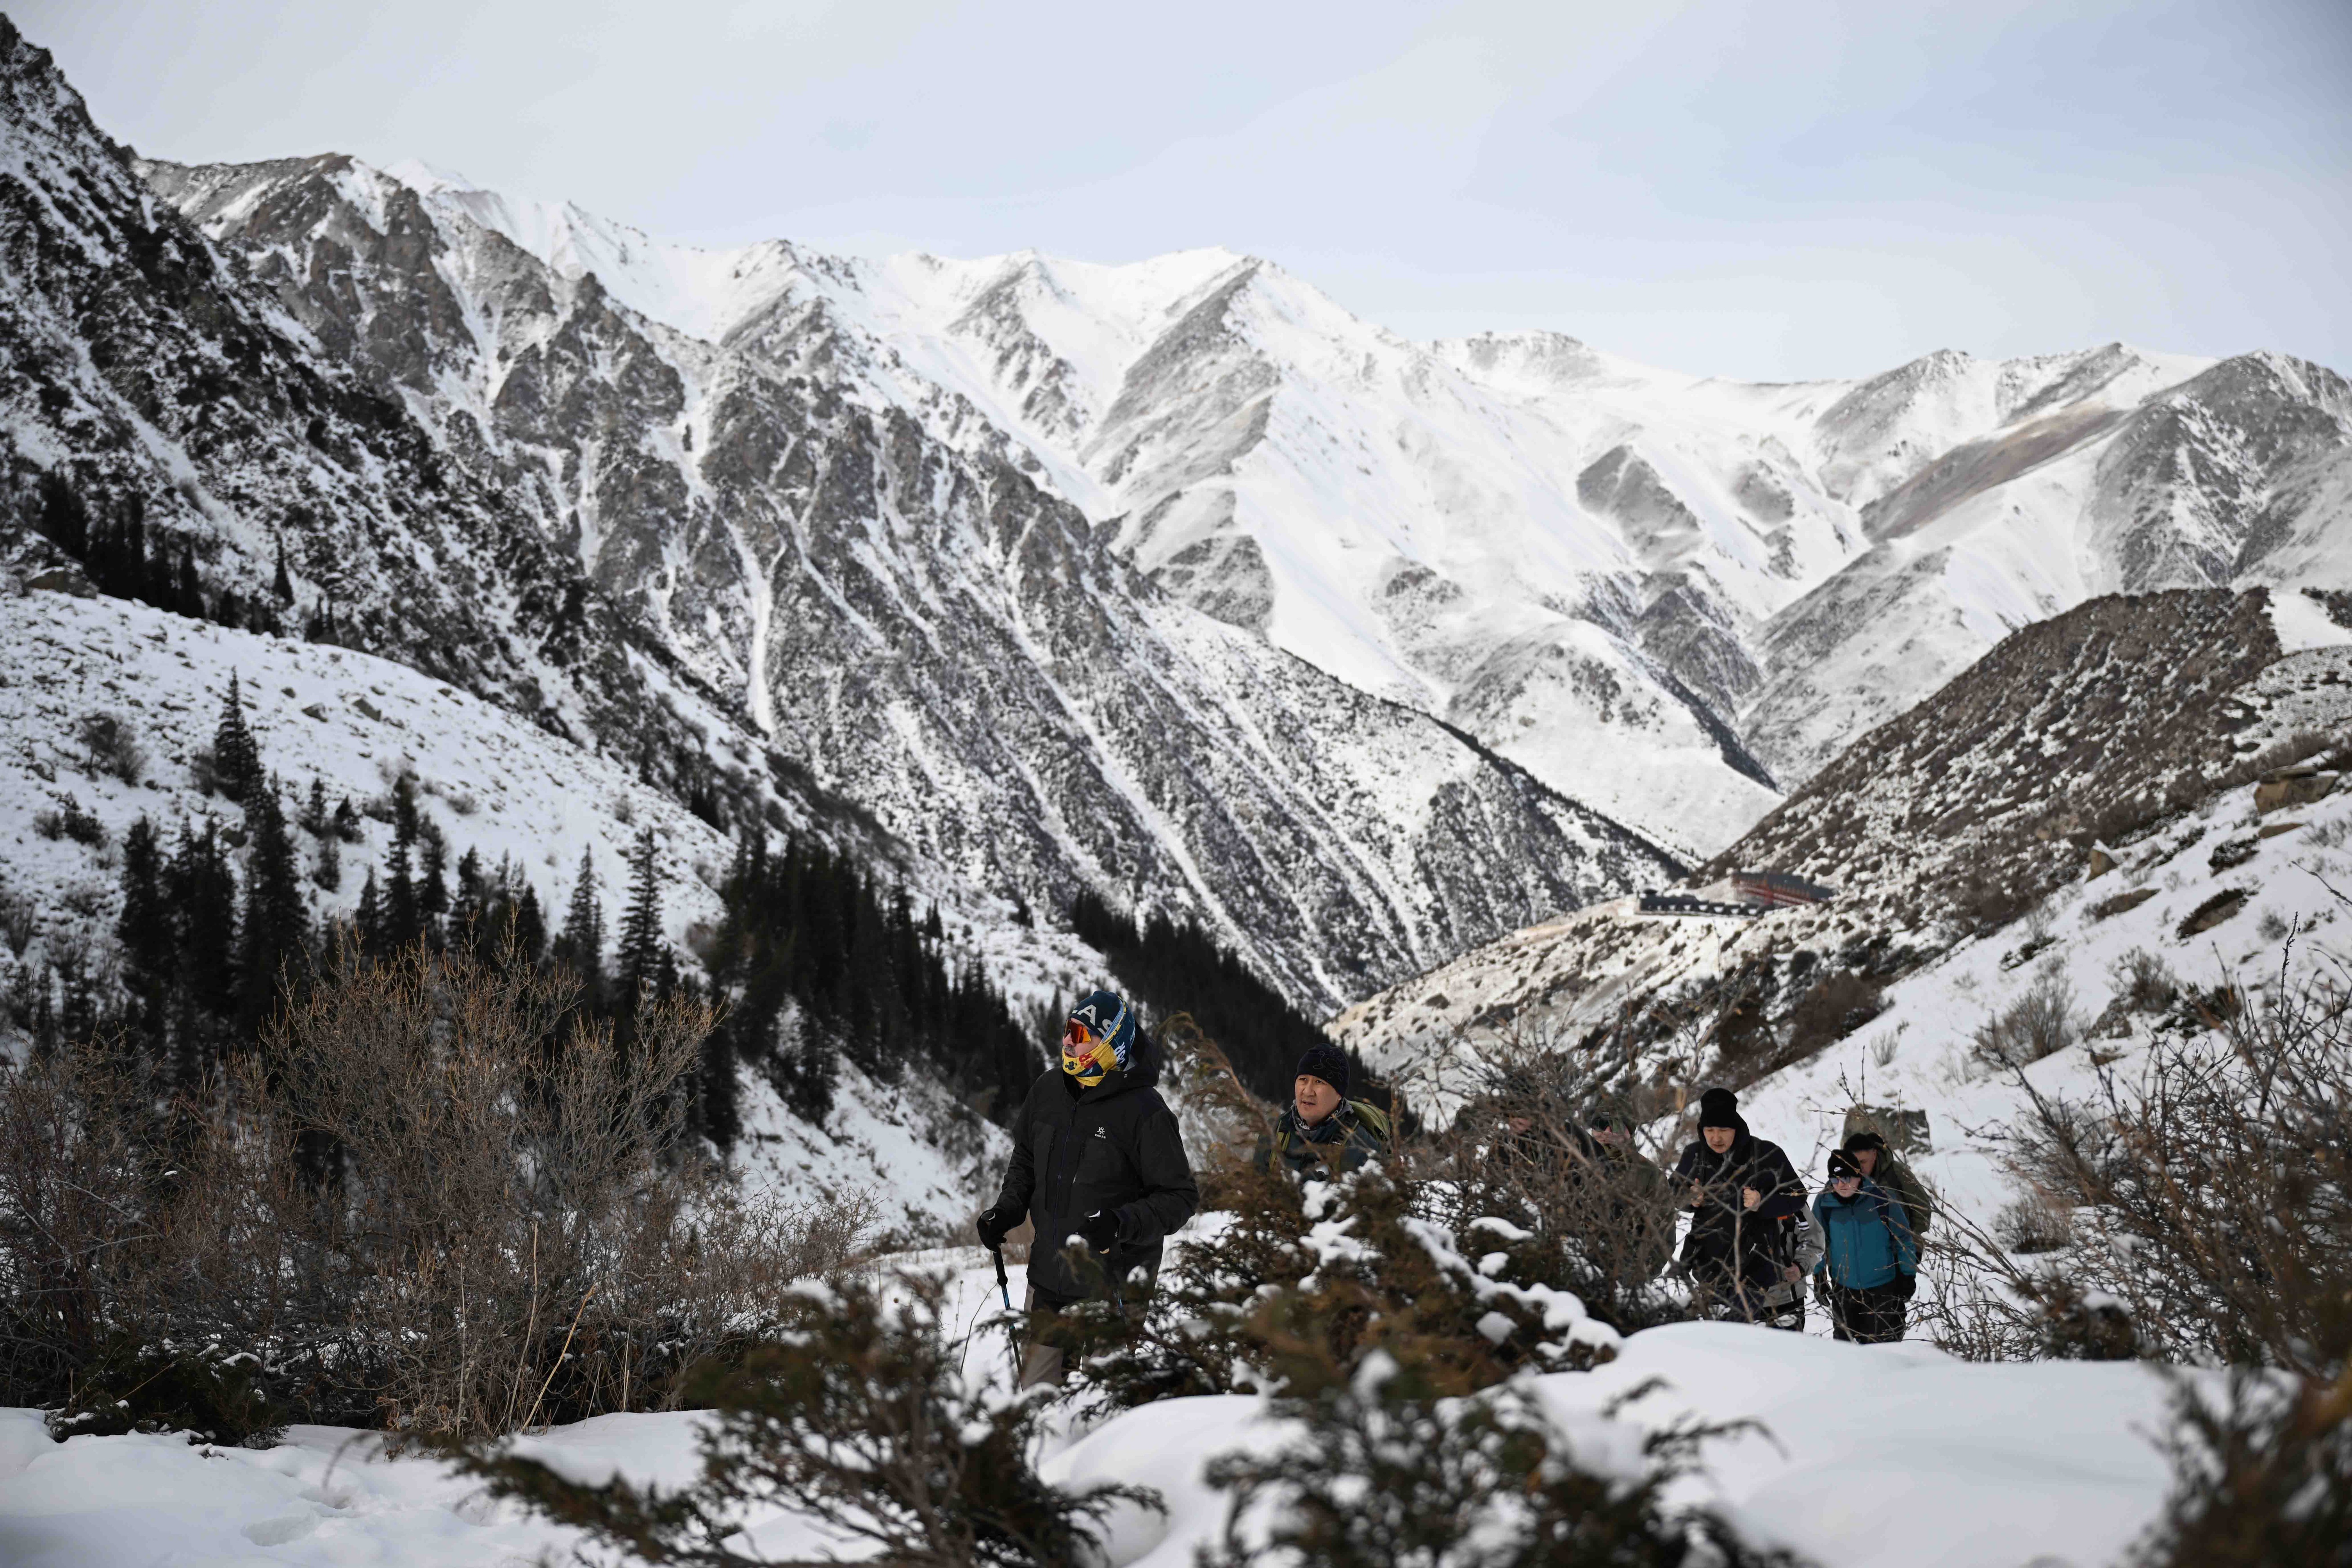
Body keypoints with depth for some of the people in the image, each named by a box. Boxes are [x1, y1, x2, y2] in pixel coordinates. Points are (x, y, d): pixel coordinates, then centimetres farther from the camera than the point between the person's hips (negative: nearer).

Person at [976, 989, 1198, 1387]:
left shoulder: (1144, 1112, -16)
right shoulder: (1048, 1089, 2)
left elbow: (1180, 1197, -12)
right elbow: (1025, 1158, 20)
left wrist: (1123, 1224, -25)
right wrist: (1006, 1211, 6)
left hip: (1112, 1283, -6)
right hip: (1049, 1276, 6)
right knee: (1036, 1387, 14)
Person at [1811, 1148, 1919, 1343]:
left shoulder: (1881, 1198, -15)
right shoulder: (1824, 1203, -9)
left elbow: (1903, 1237, -4)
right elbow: (1818, 1242, 7)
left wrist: (1908, 1276, -1)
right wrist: (1819, 1278, 7)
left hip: (1882, 1287, -3)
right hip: (1844, 1287, 3)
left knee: (1877, 1341, 2)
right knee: (1844, 1337, 14)